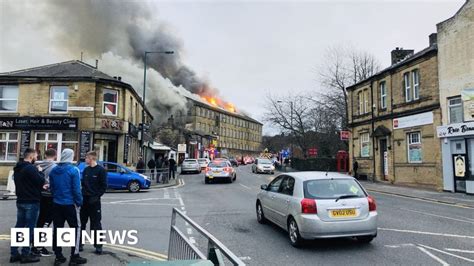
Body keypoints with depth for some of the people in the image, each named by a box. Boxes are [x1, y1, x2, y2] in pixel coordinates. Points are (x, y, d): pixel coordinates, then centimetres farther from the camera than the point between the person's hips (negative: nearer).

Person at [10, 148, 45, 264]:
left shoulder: (17, 168, 12)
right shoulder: (31, 168, -19)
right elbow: (41, 181, -18)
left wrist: (39, 186, 12)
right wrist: (40, 172, -2)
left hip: (20, 201, 9)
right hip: (31, 202, -9)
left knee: (19, 226, 12)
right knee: (29, 228, -2)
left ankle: (14, 253, 17)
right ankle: (25, 255, 4)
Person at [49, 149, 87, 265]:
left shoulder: (53, 170, 5)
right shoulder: (73, 170, -15)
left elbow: (51, 187, 12)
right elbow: (76, 189, -16)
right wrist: (79, 202, -6)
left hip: (56, 204, 6)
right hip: (70, 204, -6)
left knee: (57, 228, 11)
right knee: (76, 228, 3)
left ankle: (58, 256, 18)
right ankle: (74, 256, 2)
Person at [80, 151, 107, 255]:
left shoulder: (101, 170, -6)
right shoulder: (86, 170, 12)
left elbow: (104, 186, -8)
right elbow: (83, 183, 16)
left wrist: (96, 196, -16)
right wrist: (82, 194, 3)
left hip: (94, 200, -6)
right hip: (84, 199, 6)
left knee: (96, 223, -1)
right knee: (82, 222, 10)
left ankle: (98, 245, 8)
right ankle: (80, 243, 23)